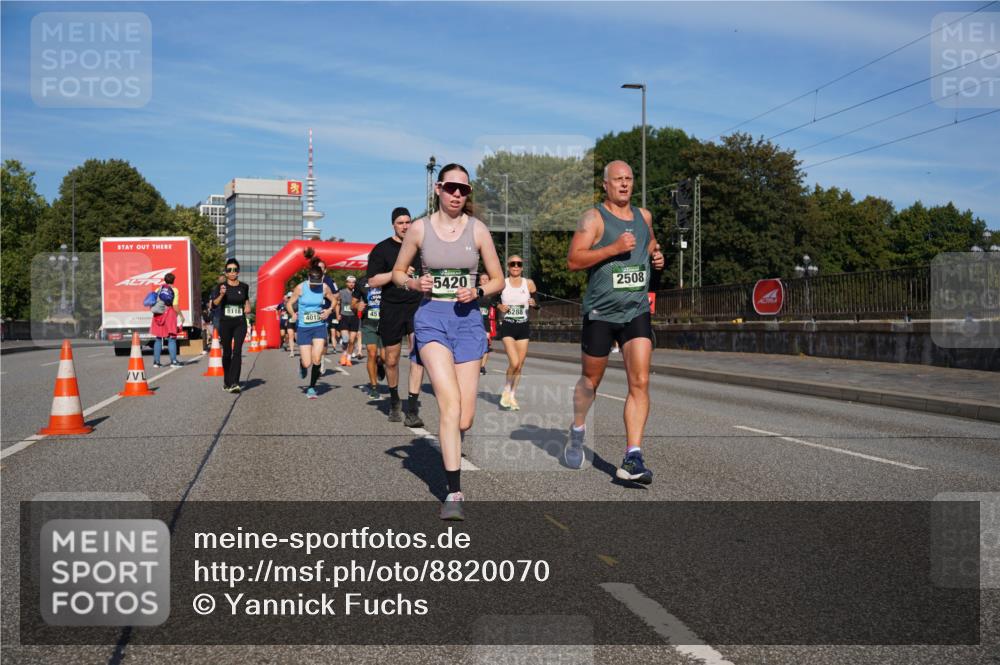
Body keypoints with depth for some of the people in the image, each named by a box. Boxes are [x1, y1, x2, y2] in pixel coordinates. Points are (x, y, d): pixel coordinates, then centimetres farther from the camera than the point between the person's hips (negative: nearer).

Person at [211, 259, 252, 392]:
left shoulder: (244, 286, 5)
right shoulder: (222, 286, -1)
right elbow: (214, 304, -11)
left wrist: (247, 306, 7)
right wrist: (221, 294, -28)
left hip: (240, 323, 0)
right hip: (225, 323, 0)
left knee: (237, 351, -13)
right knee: (227, 352, 8)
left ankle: (234, 383, -19)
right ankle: (226, 382, 24)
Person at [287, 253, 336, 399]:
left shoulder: (324, 287, -4)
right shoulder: (300, 288, -8)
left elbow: (333, 300, 13)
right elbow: (289, 303, 1)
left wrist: (329, 310, -4)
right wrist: (293, 314, -16)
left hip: (319, 327, 1)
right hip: (304, 328, -1)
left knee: (316, 360, -13)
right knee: (307, 363, -2)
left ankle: (312, 387, 7)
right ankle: (302, 365, 37)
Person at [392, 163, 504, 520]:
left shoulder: (478, 230, 3)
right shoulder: (419, 228, 2)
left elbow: (498, 279, 9)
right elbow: (398, 271, 13)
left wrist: (477, 292, -10)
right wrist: (413, 283, -8)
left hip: (467, 319, 2)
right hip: (431, 318, -2)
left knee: (465, 419, 1)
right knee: (450, 403, -20)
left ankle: (449, 444, 38)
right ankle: (454, 493, -15)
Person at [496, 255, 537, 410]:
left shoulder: (529, 284, 3)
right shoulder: (502, 283, -1)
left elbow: (537, 302, 12)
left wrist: (534, 303, -11)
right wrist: (499, 307, -11)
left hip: (523, 327, 3)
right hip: (507, 326, -3)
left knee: (520, 365, 5)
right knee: (514, 362, -17)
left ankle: (512, 396, 20)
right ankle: (506, 390, 6)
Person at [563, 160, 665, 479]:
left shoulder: (643, 216, 12)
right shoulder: (593, 218, -6)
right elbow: (573, 260, -16)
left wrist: (656, 255, 8)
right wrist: (614, 248, -23)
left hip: (637, 312, 4)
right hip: (600, 313, -4)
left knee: (640, 383, -9)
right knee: (590, 381, 11)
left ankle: (632, 458, -9)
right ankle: (577, 432, 39)